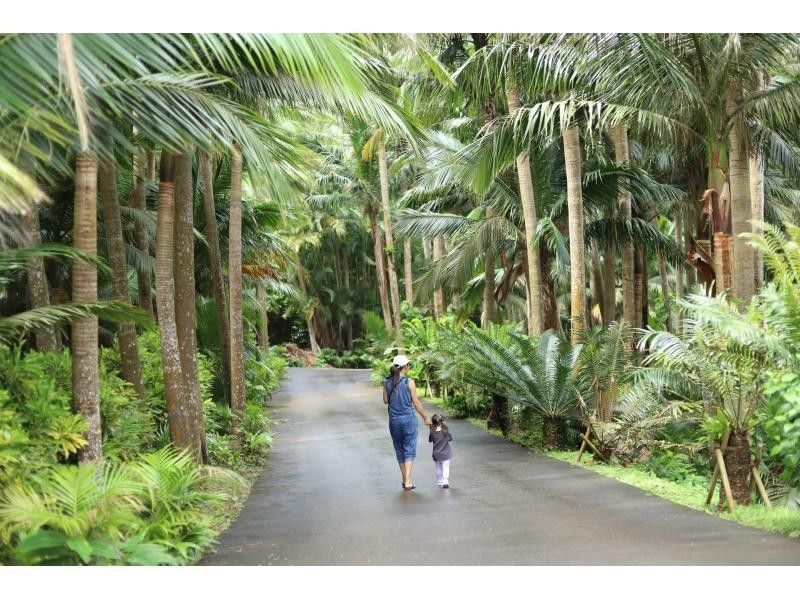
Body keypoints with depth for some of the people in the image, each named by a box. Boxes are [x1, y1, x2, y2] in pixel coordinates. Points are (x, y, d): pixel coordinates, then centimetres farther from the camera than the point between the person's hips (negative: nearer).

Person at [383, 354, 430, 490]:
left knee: (400, 450, 16)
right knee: (409, 451, 1)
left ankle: (405, 479, 25)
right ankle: (407, 481, -10)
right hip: (408, 418, -4)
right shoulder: (409, 382, -11)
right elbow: (416, 403, -7)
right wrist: (425, 418, 5)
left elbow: (385, 401, 8)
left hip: (394, 420, 4)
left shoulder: (387, 382, 0)